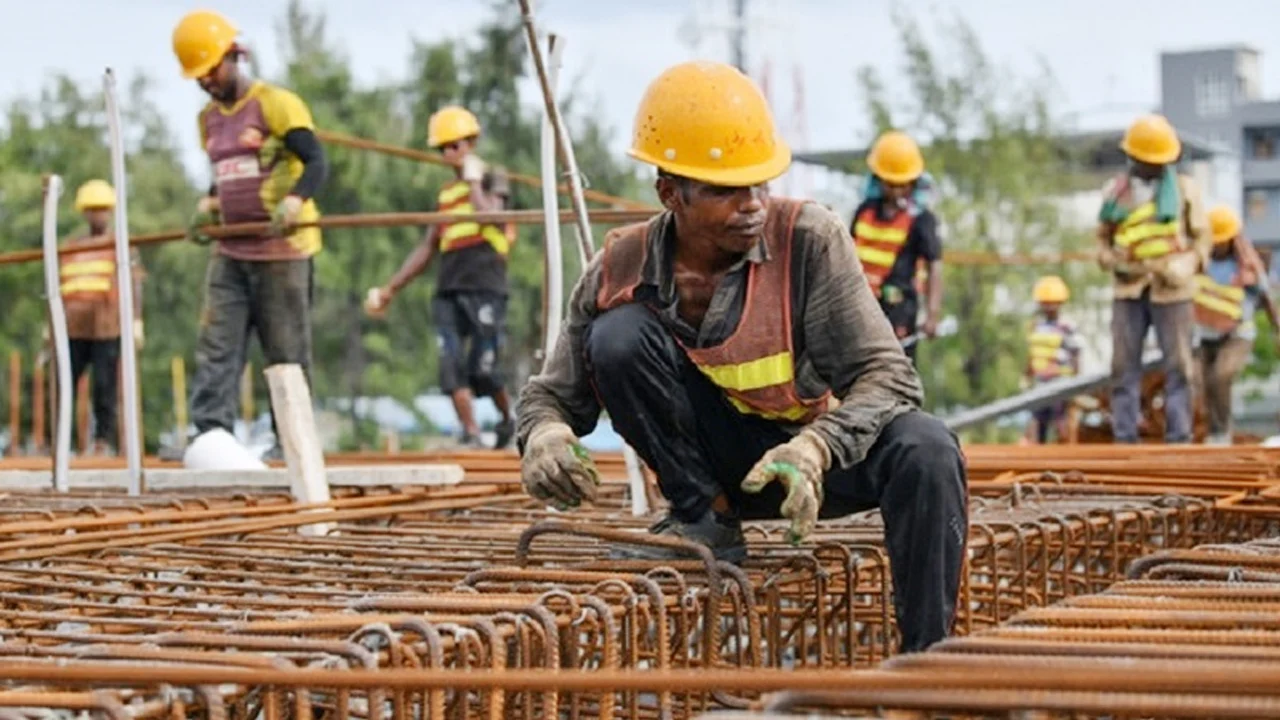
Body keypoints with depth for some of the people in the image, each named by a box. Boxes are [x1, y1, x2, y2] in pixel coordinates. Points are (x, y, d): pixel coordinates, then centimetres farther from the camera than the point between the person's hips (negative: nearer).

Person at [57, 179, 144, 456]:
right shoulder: (70, 247, 22)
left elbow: (135, 284, 3)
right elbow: (58, 288, 24)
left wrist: (136, 322, -7)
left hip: (107, 330, -4)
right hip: (72, 329, 4)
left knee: (104, 388, -6)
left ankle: (104, 441, 0)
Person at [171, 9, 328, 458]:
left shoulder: (274, 103, -8)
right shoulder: (209, 118, 15)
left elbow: (317, 163, -16)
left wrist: (294, 200, -34)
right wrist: (209, 206, 8)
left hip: (282, 250, -7)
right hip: (230, 253, 7)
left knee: (286, 351, 1)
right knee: (216, 345, -4)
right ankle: (211, 432, -7)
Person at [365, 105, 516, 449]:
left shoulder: (493, 179, 7)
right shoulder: (445, 193, 23)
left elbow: (489, 217, -15)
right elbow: (428, 249, 25)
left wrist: (473, 180, -3)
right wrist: (391, 288, 21)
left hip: (485, 288, -6)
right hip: (448, 289, 6)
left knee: (482, 368, -8)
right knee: (451, 362, -11)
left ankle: (508, 418, 18)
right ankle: (470, 433, -11)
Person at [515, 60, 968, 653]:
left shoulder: (808, 238, -19)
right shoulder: (621, 270, -13)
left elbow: (889, 375, -22)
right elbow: (551, 395, -3)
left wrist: (816, 447, -42)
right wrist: (545, 436, -29)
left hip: (822, 453, -1)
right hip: (719, 464, 1)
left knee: (924, 449, -33)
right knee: (618, 336, -21)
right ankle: (707, 521, -7)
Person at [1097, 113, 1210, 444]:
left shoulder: (1184, 188, 6)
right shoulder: (1115, 191, 8)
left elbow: (1201, 235, 8)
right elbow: (1103, 237, 15)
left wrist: (1188, 265, -9)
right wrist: (1113, 262, -5)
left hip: (1171, 289, -1)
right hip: (1128, 289, 2)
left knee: (1177, 364, -2)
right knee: (1124, 364, 0)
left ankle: (1179, 438, 2)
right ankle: (1124, 438, 4)